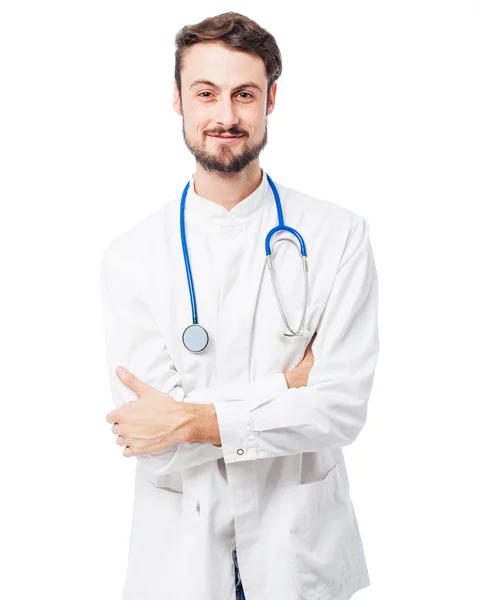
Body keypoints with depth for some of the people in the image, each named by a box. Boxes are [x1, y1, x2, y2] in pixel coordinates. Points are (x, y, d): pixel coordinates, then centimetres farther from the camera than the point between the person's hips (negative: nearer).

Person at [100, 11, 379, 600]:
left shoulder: (339, 235, -10)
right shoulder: (128, 257, -9)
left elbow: (343, 409, -15)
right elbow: (150, 437, -15)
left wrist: (196, 420, -18)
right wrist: (288, 382, -16)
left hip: (302, 551, 0)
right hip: (178, 551, 1)